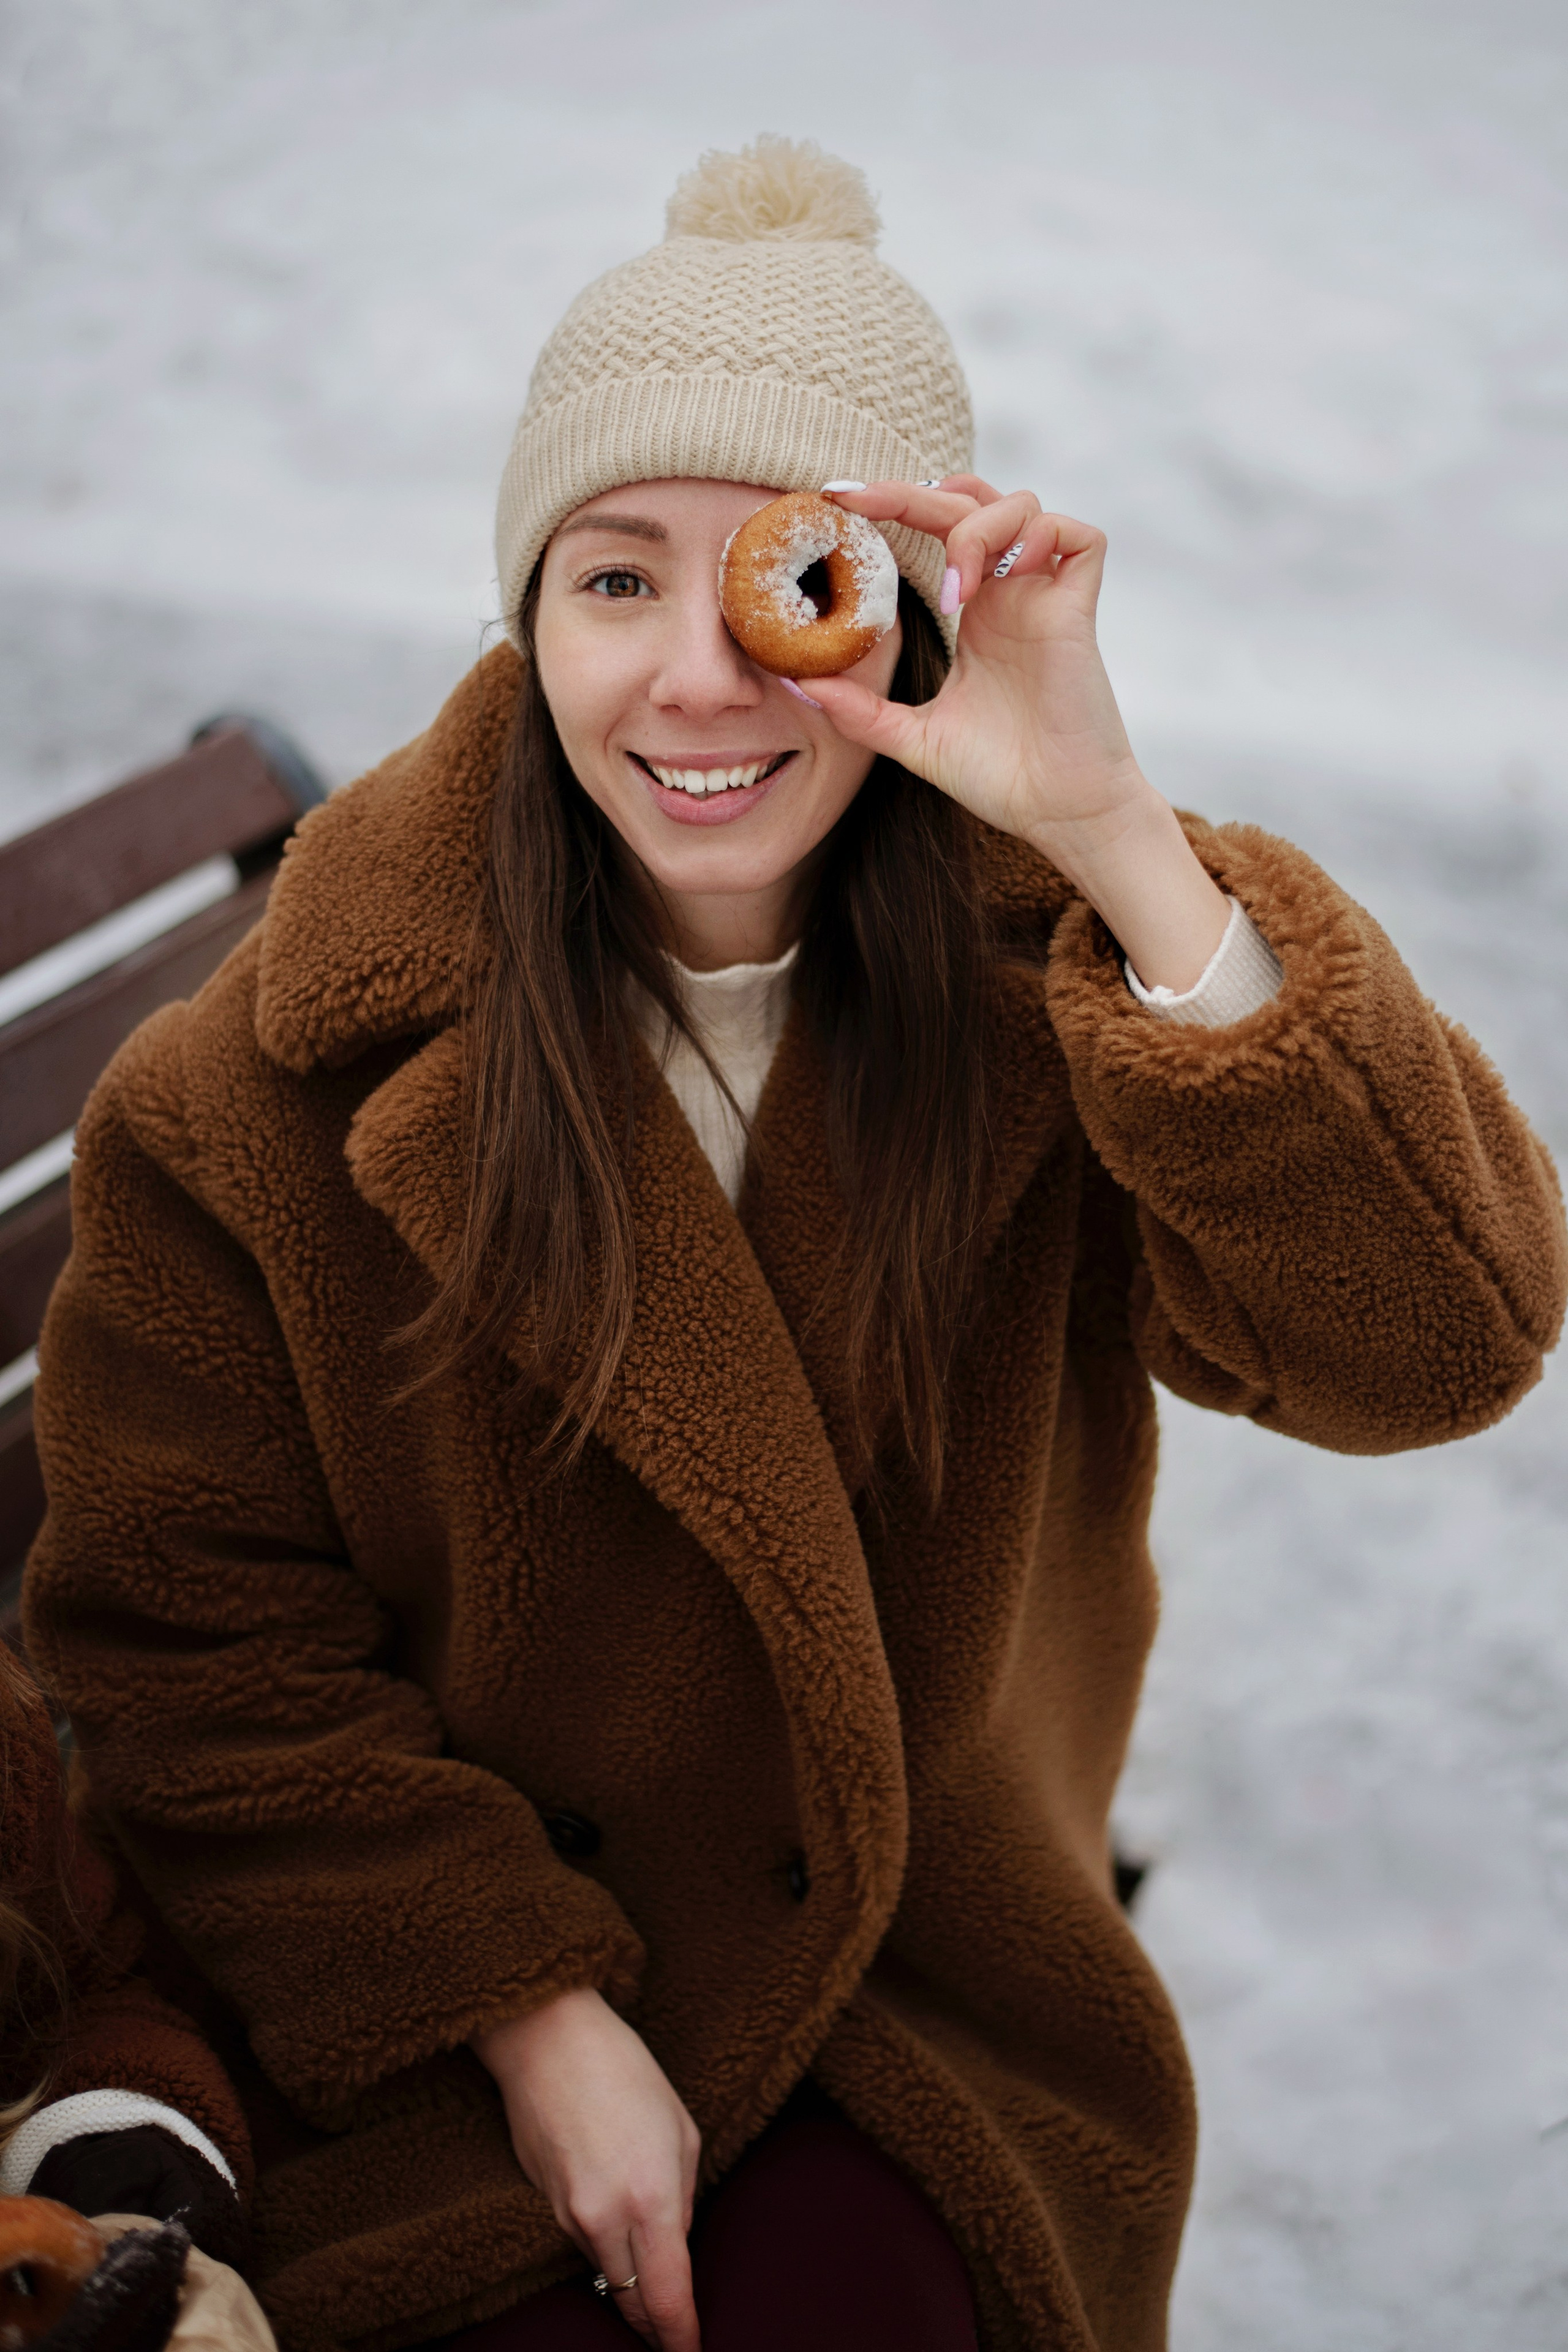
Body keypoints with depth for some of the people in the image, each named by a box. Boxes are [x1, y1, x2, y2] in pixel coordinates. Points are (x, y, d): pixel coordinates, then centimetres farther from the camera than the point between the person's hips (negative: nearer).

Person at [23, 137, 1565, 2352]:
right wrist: (531, 2015, -13)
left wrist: (1123, 842, -35)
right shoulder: (271, 1088, -15)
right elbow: (196, 1625, -7)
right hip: (438, 2000, 0)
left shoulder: (1049, 984, -12)